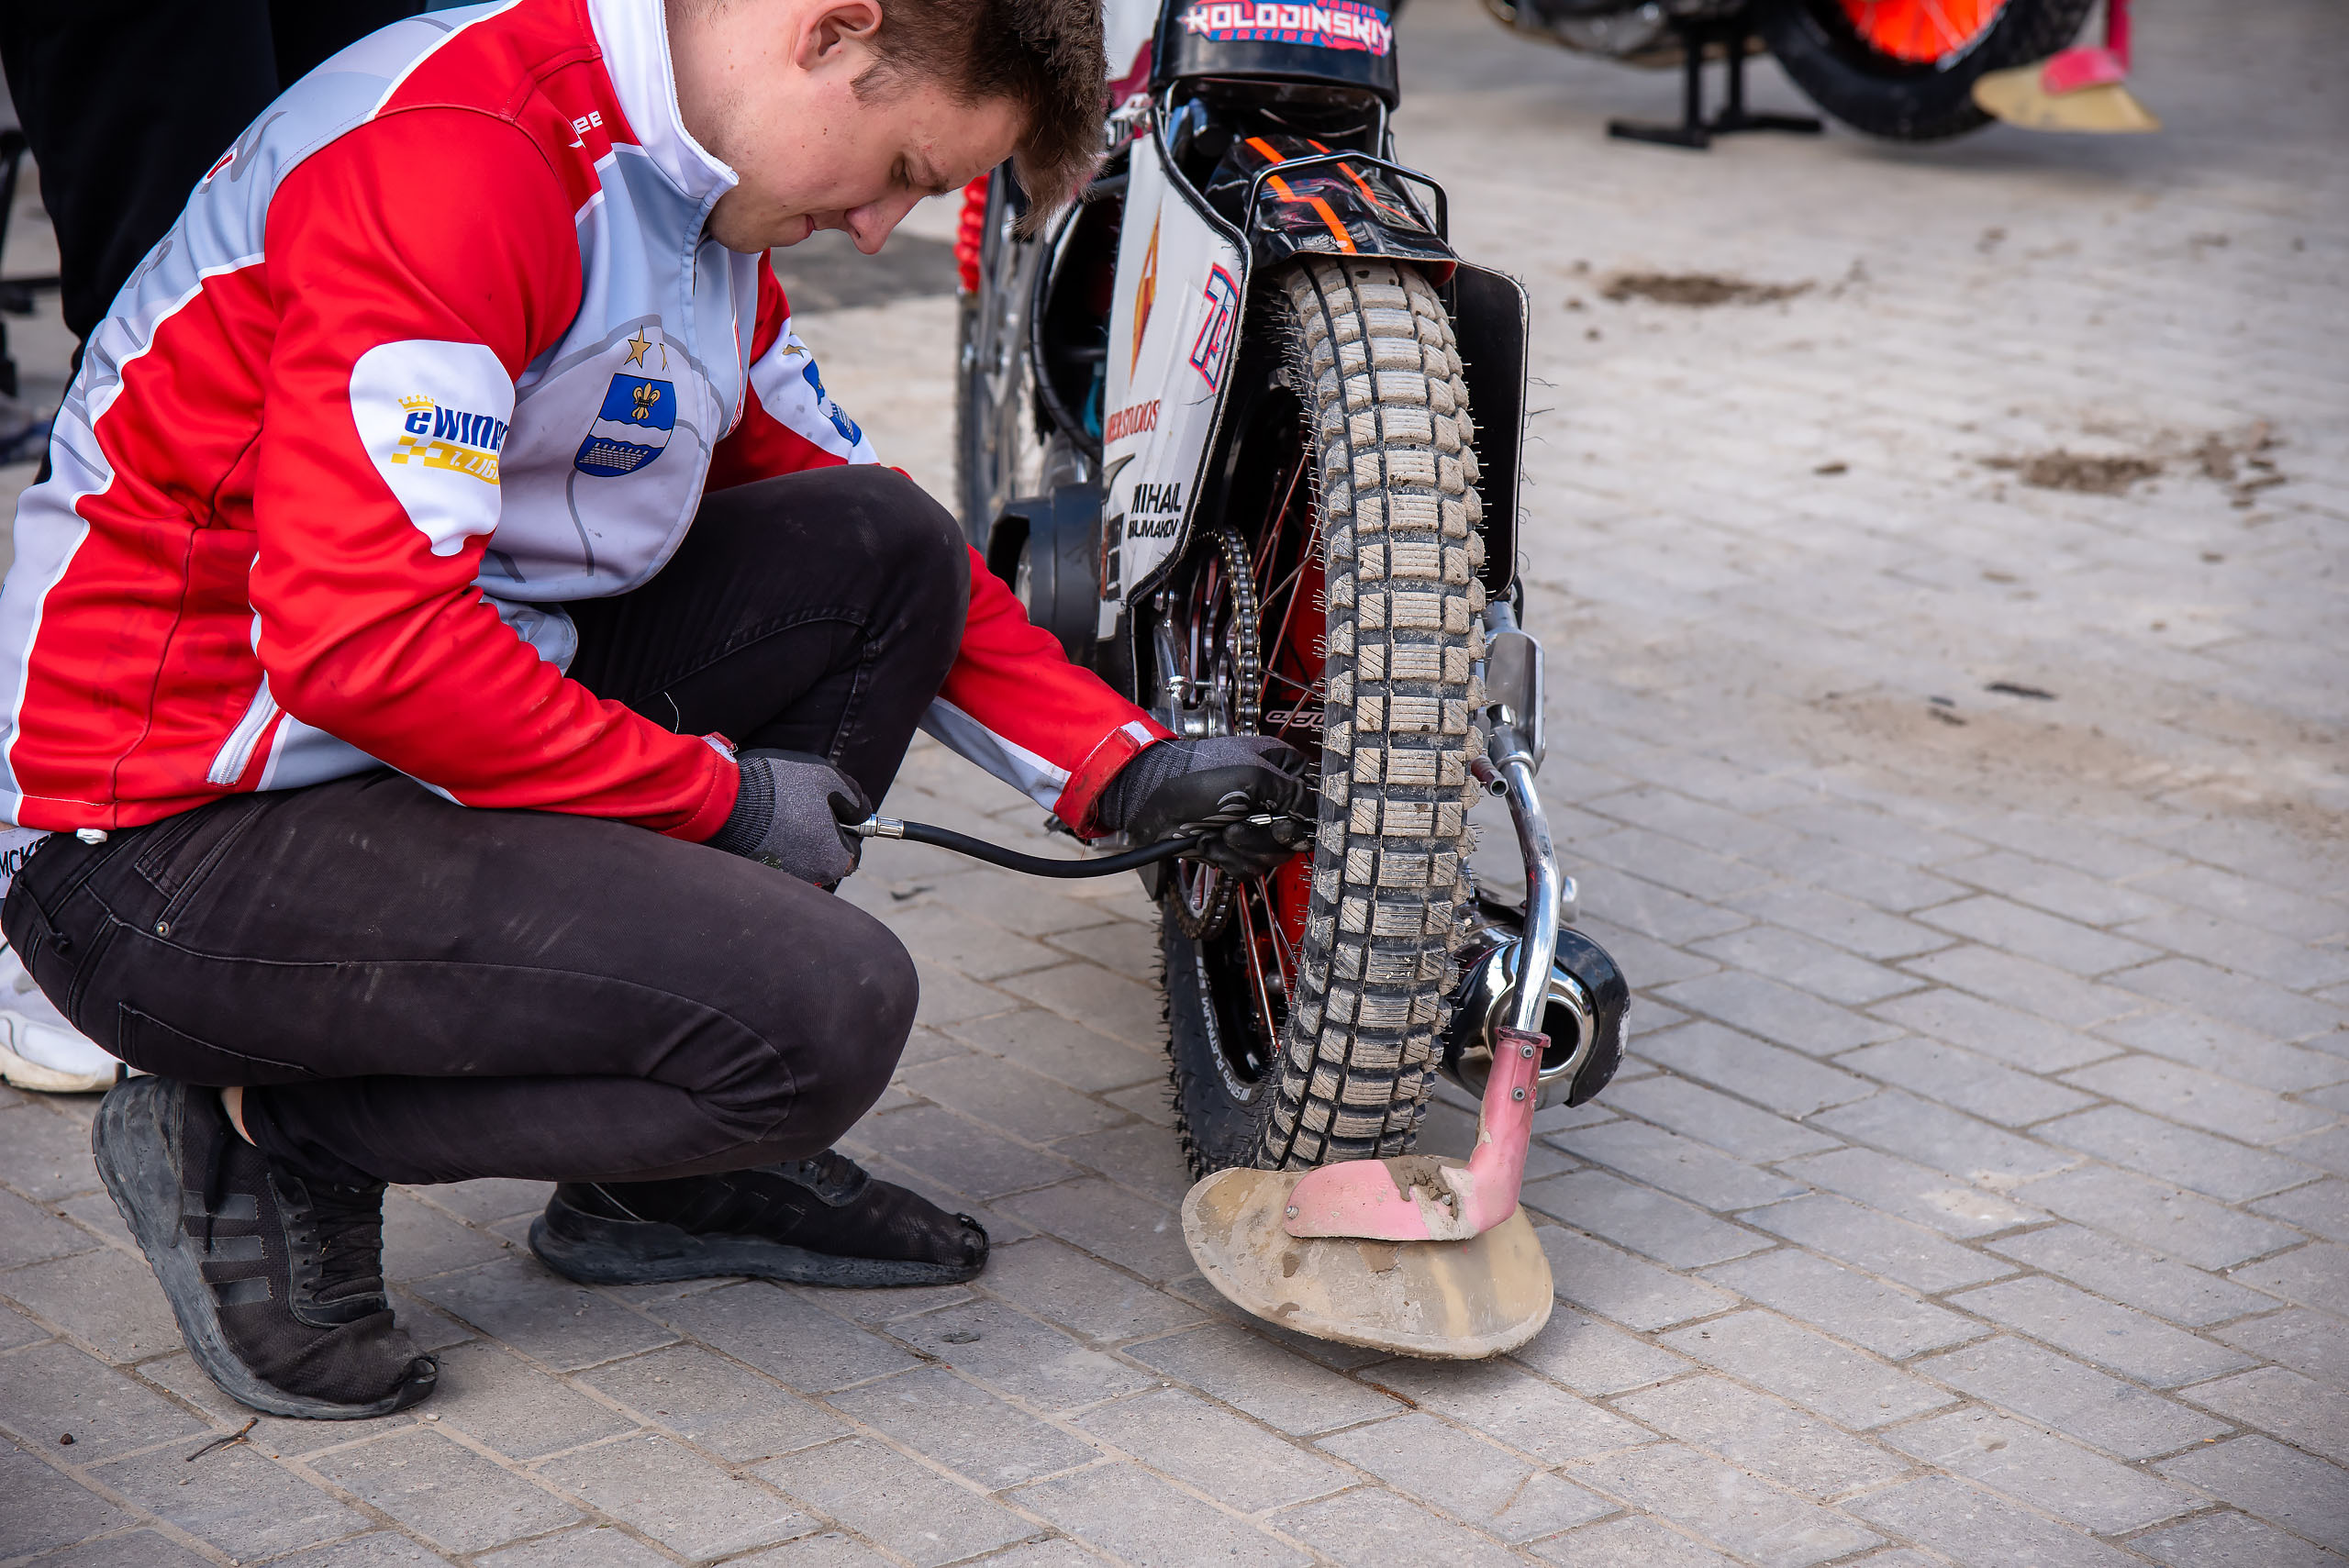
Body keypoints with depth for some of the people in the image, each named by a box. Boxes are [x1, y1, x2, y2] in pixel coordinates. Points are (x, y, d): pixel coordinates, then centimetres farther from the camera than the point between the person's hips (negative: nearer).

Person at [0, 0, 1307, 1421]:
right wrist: (716, 791, -17)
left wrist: (1127, 770, 9)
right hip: (178, 840, -10)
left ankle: (672, 1173, 11)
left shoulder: (698, 199, 9)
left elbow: (872, 535, 20)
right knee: (827, 1008, -22)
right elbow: (359, 639, -30)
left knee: (890, 551, 5)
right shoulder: (457, 154, -23)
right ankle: (273, 1148, -3)